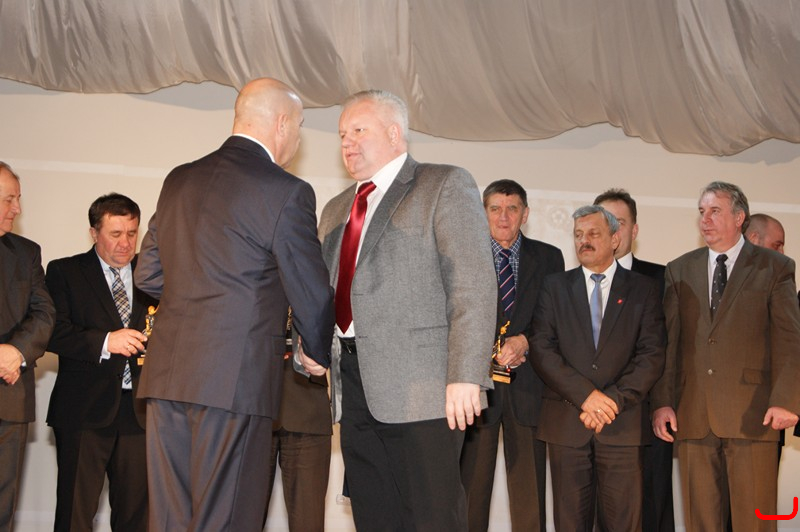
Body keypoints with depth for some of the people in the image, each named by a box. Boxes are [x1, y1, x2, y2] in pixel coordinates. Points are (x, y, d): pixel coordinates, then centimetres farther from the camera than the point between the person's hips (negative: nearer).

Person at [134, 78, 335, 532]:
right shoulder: (286, 192, -8)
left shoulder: (178, 180, 12)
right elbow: (311, 295, -3)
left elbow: (148, 274, 18)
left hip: (167, 374, 7)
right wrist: (325, 355, 15)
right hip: (237, 378, -6)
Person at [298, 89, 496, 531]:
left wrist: (466, 376, -18)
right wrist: (307, 347, 8)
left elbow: (474, 286, -9)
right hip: (354, 384, 7)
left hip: (422, 385, -7)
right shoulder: (336, 210, 23)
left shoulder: (445, 187, 1)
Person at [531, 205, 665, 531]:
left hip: (623, 423, -1)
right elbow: (542, 350, 0)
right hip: (566, 422, 1)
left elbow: (652, 355, 0)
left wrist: (613, 400, -12)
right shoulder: (554, 286, 11)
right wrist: (585, 395, -12)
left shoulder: (643, 289, 9)